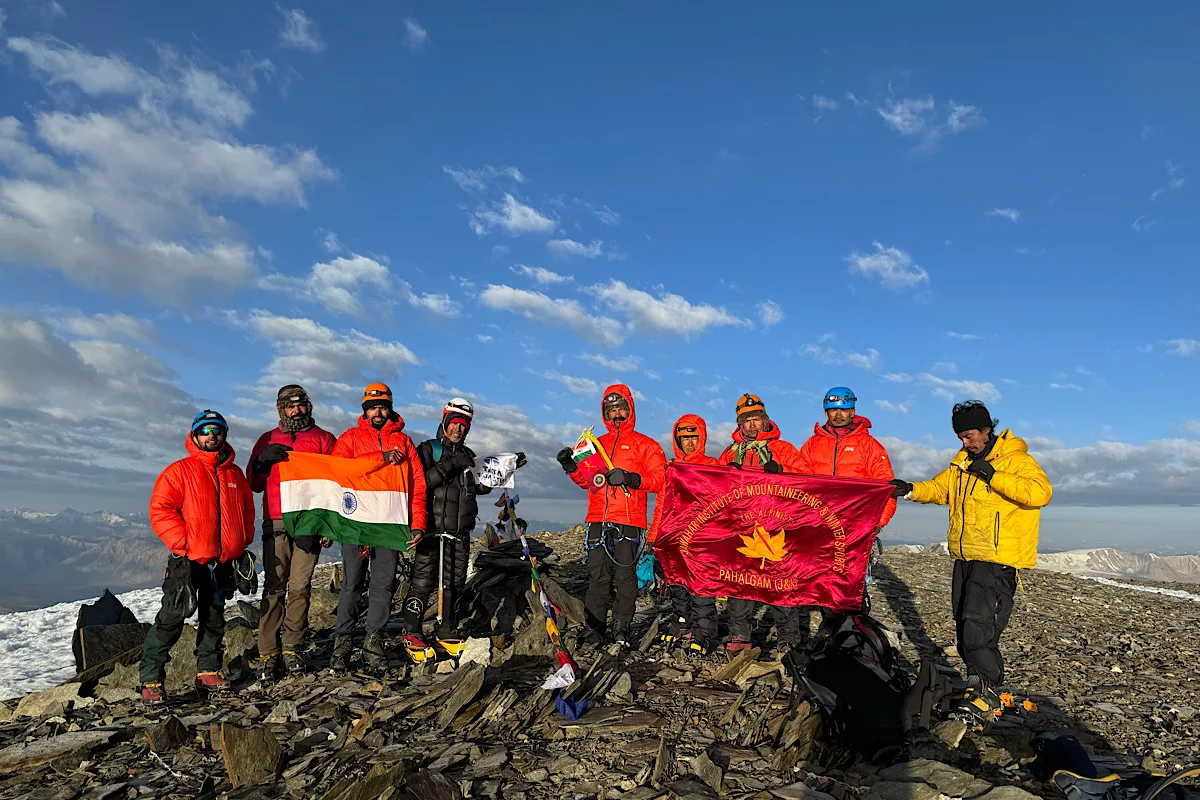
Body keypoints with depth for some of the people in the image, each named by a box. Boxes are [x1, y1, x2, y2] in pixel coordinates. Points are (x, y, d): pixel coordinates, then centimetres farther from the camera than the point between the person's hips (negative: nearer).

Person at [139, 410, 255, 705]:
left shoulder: (235, 474, 12)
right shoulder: (180, 471, -4)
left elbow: (247, 510, 19)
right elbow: (160, 510, -10)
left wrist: (243, 542, 8)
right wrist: (183, 543, -16)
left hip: (223, 561, 5)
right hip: (188, 560, -5)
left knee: (214, 618, 13)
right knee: (171, 617, -5)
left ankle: (208, 671, 24)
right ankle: (151, 679, 5)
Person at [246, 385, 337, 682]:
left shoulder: (324, 439, 12)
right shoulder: (268, 440, 18)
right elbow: (253, 484, 17)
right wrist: (263, 461, -4)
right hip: (276, 522, 1)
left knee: (300, 587, -2)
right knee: (274, 587, -4)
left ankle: (292, 648, 9)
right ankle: (268, 654, 0)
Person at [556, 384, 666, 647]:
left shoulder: (644, 444, 7)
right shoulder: (597, 444, 21)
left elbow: (659, 478, -3)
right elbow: (586, 480, 24)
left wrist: (631, 478, -18)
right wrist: (570, 466, 6)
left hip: (628, 521, -4)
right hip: (598, 520, 4)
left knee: (625, 576, -4)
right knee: (597, 575, 2)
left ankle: (621, 629, 4)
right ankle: (594, 628, 6)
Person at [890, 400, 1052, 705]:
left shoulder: (1015, 460, -9)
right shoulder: (963, 460, 13)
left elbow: (1041, 492, -24)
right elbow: (940, 488, 18)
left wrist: (993, 476, -26)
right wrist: (911, 490, -1)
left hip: (997, 562, -8)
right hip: (965, 558, 8)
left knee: (978, 630, -13)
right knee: (964, 628, 13)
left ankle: (990, 692, 1)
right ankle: (975, 685, 26)